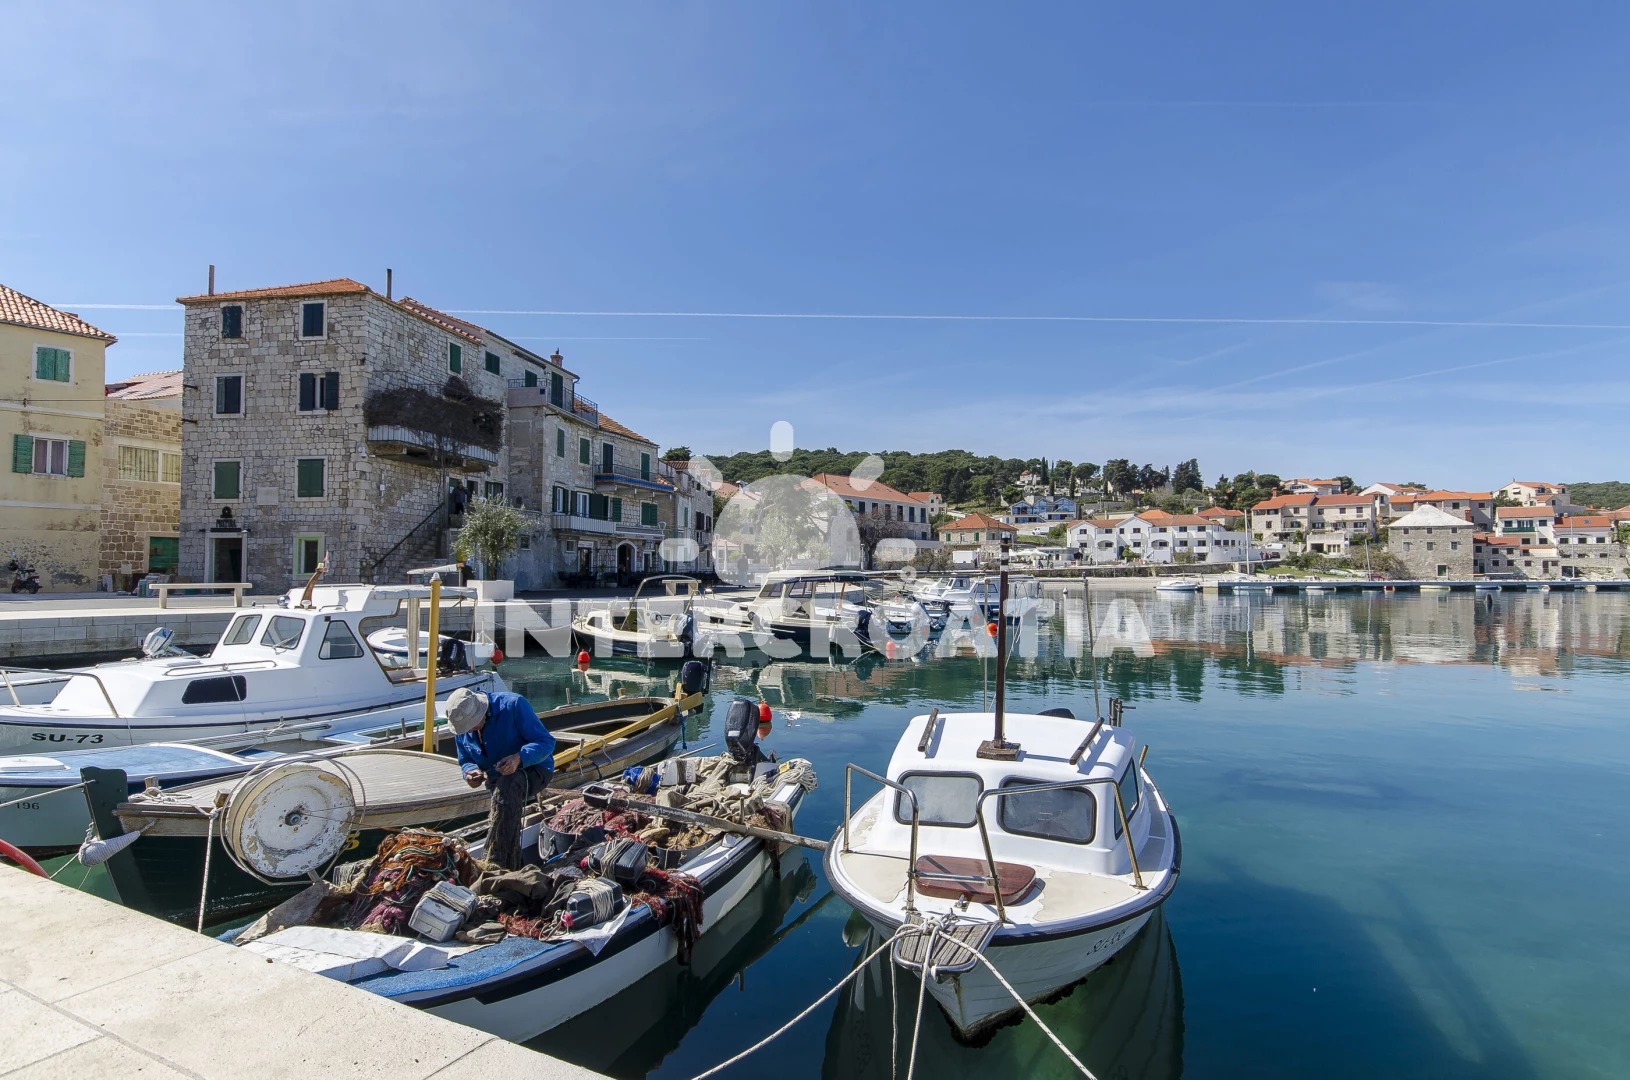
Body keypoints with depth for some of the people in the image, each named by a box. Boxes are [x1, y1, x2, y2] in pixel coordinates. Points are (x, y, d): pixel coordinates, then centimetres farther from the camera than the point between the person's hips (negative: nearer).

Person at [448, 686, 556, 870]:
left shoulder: (513, 705, -24)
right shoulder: (461, 728, -4)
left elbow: (546, 742, -23)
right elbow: (465, 760, 8)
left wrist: (519, 758, -41)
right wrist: (471, 772, -18)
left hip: (534, 770, -8)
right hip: (498, 780, 8)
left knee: (506, 787, -36)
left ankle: (496, 866, -38)